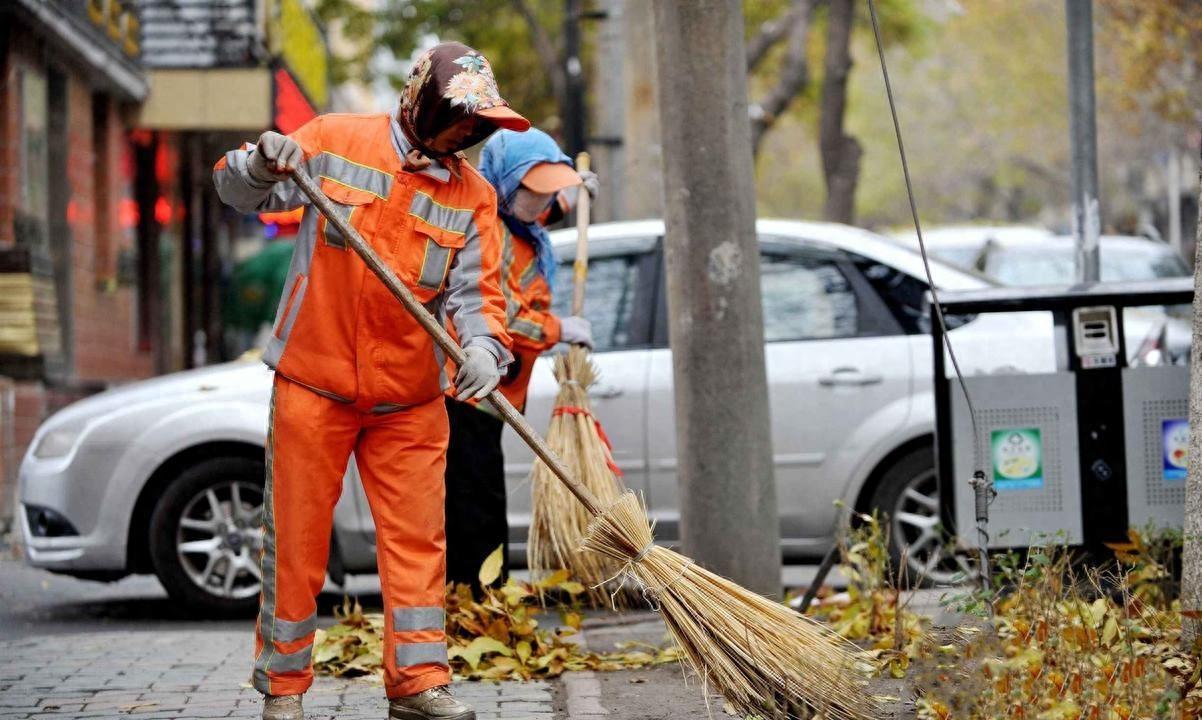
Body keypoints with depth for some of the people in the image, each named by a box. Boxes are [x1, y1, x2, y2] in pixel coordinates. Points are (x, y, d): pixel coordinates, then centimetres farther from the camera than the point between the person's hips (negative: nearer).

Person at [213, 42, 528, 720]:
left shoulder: (473, 195, 4)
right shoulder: (335, 142, -2)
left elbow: (475, 290, -5)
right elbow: (238, 191, 4)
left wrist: (483, 345, -26)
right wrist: (262, 164, -20)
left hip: (411, 397, 2)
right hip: (313, 384, -2)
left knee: (416, 535, 0)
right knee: (297, 536, 2)